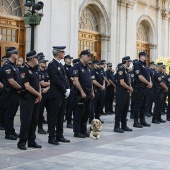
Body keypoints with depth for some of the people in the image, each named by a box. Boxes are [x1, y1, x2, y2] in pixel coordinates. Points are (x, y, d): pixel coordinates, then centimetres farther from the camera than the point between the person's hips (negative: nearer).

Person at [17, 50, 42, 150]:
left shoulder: (34, 70, 15)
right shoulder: (25, 70, -12)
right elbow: (27, 86, -19)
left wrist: (40, 94, -1)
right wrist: (38, 94, -10)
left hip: (36, 99, 8)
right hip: (27, 99, -8)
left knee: (34, 121, 11)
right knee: (26, 121, -6)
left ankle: (31, 141, 19)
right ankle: (22, 142, 1)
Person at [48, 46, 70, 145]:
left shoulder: (60, 65, 17)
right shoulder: (52, 64, -11)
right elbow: (56, 80, -17)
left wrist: (68, 89, 1)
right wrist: (65, 91, -14)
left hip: (63, 94, 9)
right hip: (56, 94, -9)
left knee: (61, 116, 12)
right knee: (54, 116, -3)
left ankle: (59, 136, 20)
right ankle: (52, 138, 2)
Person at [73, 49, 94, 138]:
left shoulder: (87, 67, 16)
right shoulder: (77, 67, -10)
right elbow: (76, 80, -18)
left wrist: (92, 91, 16)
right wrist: (82, 92, -21)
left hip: (88, 94, 8)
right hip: (81, 94, -8)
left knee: (86, 112, 11)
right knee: (79, 113, -3)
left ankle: (83, 131, 19)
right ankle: (77, 132, 5)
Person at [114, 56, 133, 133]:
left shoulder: (126, 70, 15)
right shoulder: (121, 69, -14)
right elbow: (122, 83, -20)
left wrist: (130, 88, -1)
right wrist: (130, 88, -8)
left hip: (127, 92, 9)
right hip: (121, 92, -9)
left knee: (125, 109, 12)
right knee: (119, 109, -6)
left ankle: (124, 126, 20)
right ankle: (117, 127, -2)